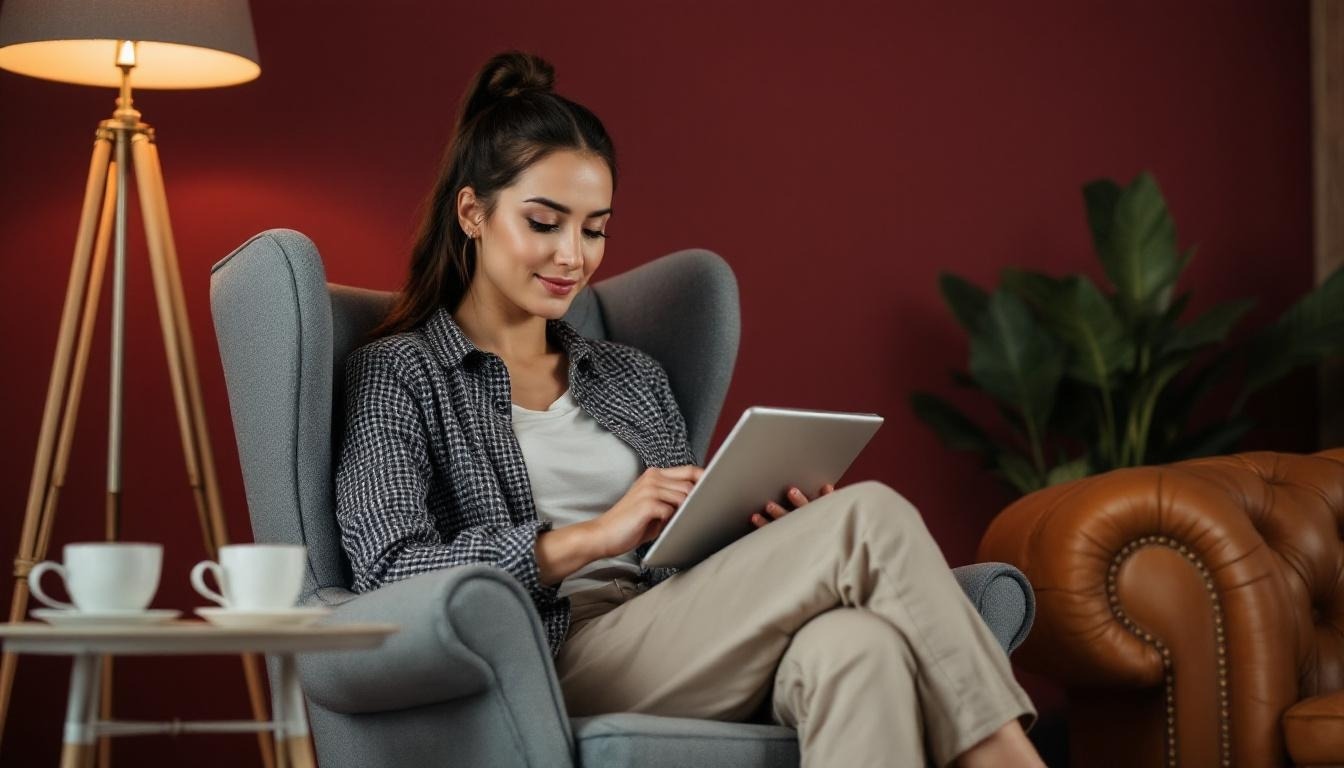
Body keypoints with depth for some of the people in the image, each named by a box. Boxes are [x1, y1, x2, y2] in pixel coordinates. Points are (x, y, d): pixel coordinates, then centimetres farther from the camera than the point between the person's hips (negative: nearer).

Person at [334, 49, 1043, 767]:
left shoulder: (633, 377, 27)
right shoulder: (399, 372, 8)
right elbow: (390, 573, -7)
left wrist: (770, 535, 1)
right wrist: (596, 535, -15)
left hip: (691, 657, 5)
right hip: (565, 658, -5)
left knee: (859, 646, -34)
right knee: (869, 517, -23)